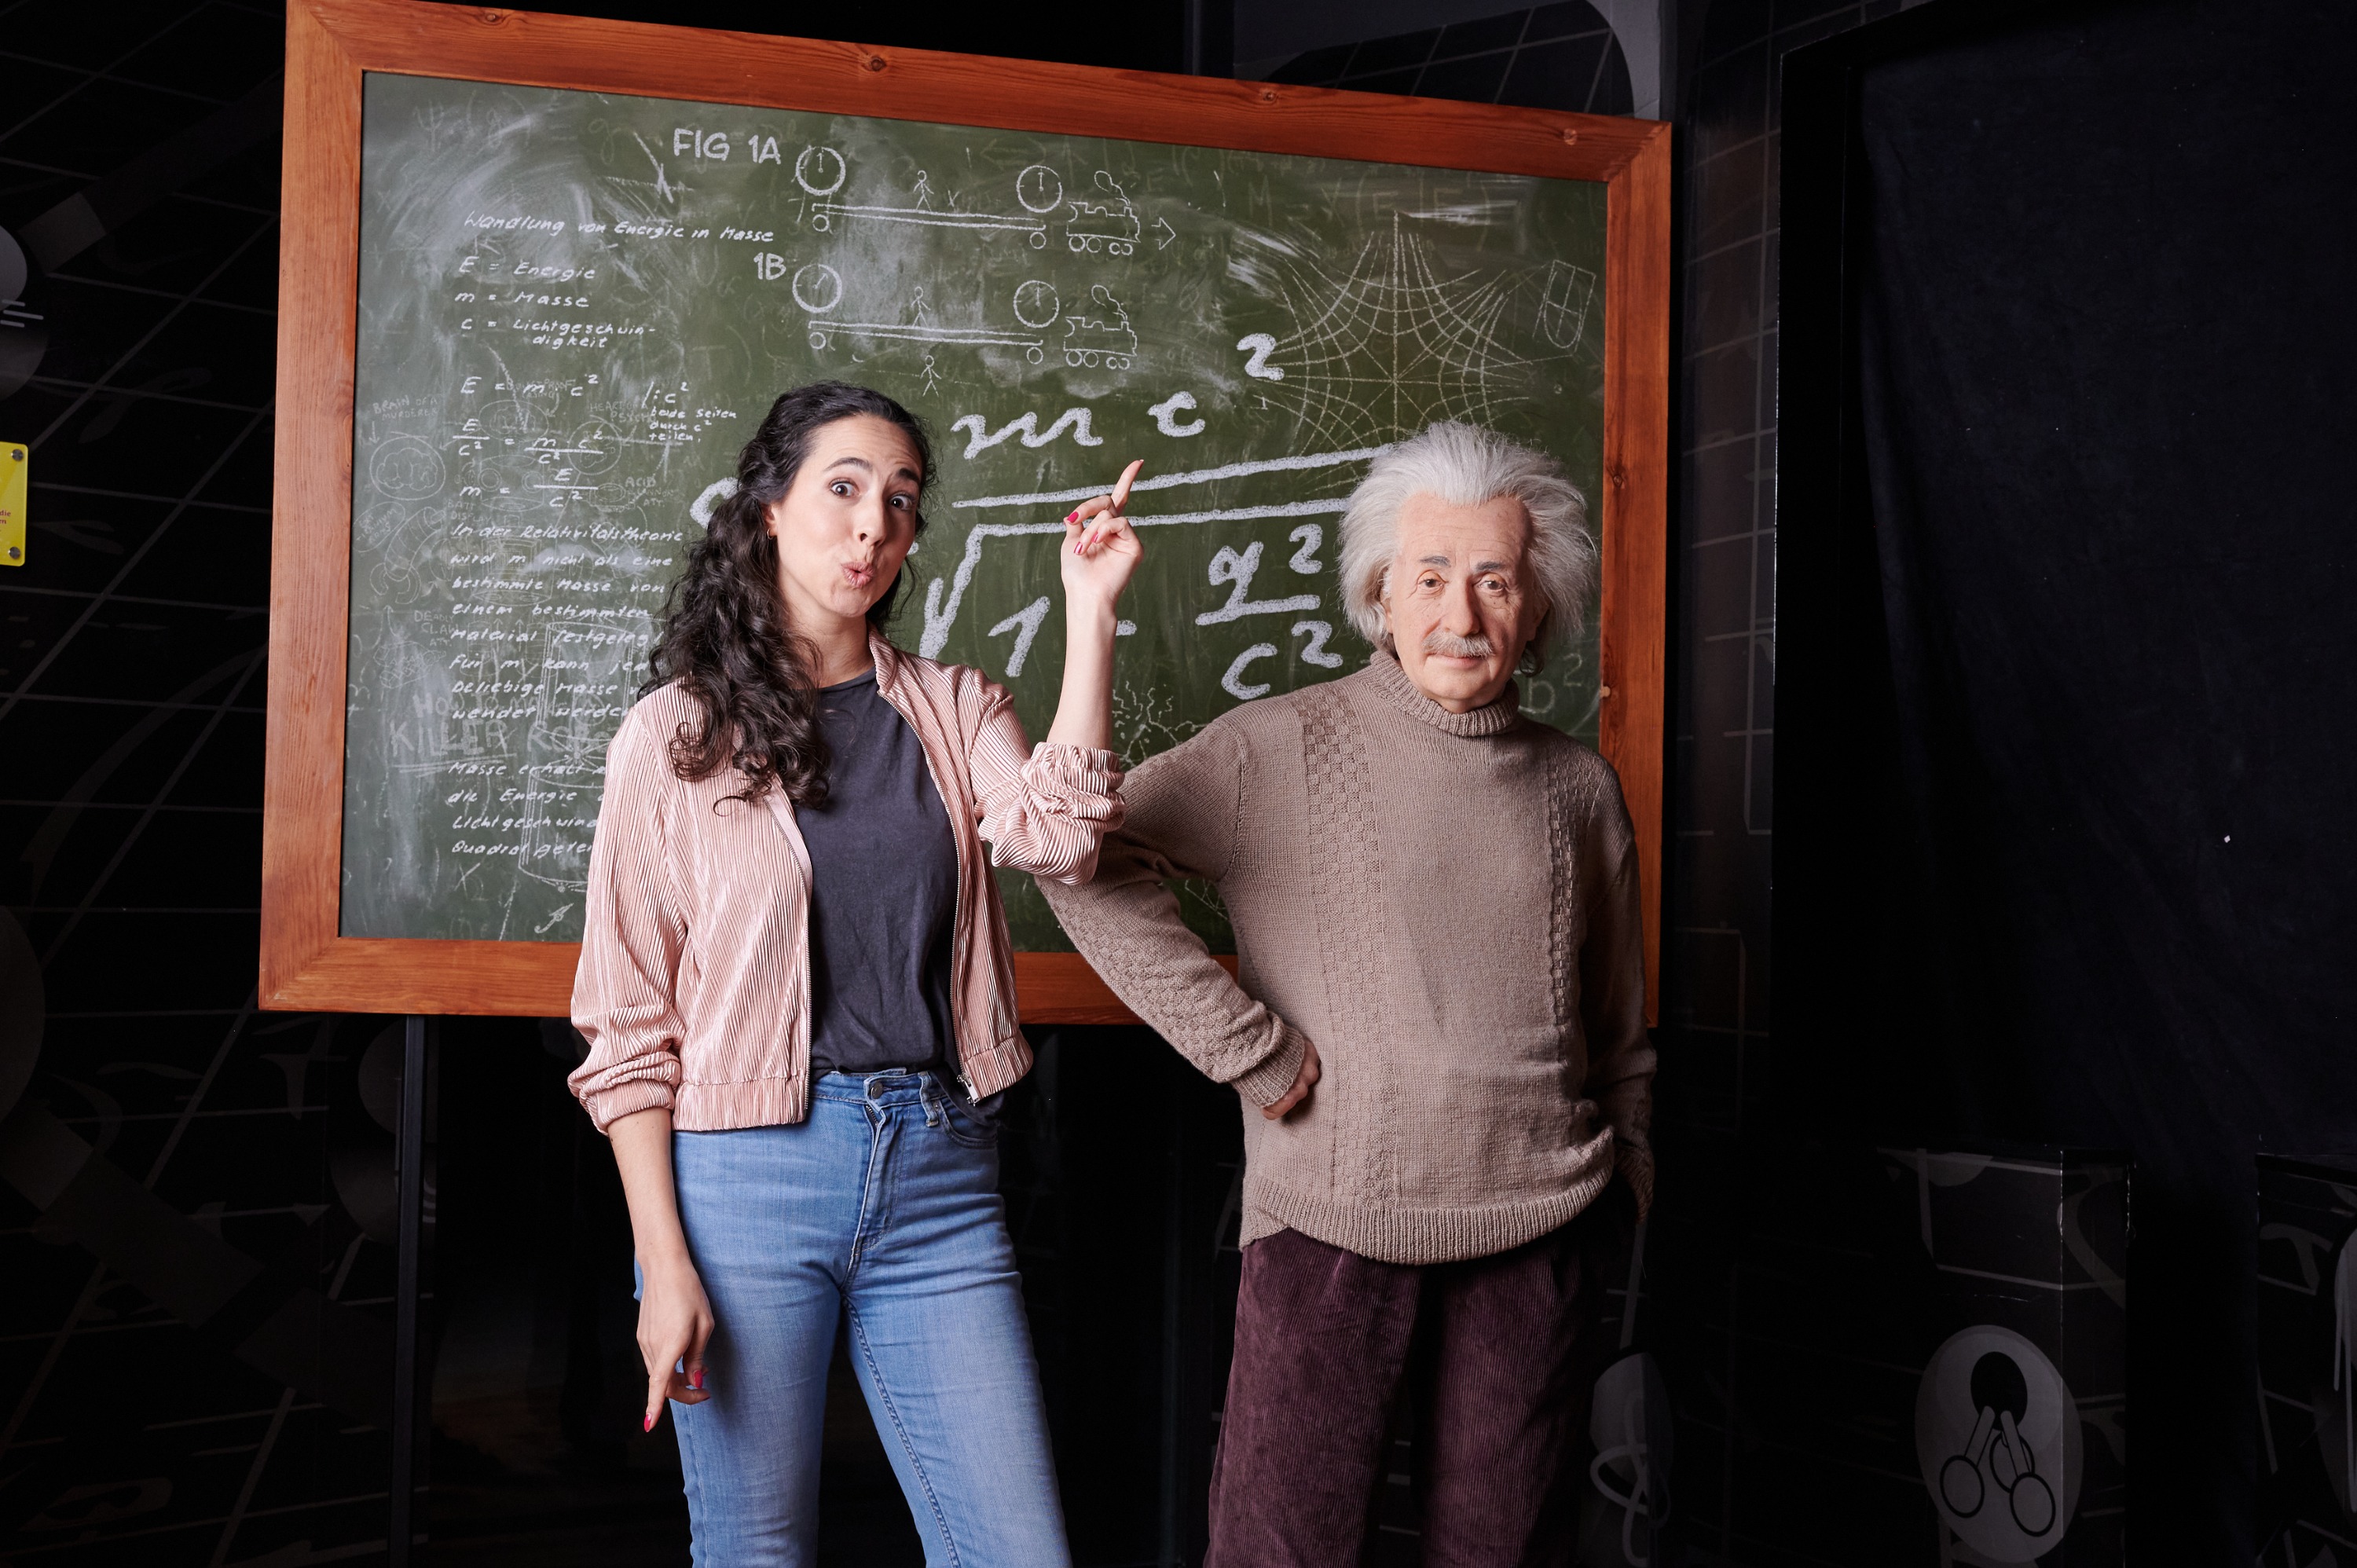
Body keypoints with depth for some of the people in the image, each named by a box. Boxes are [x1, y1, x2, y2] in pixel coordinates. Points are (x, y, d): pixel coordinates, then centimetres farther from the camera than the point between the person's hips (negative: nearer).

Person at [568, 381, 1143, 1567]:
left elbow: (1056, 838, -12)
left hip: (939, 1173, 3)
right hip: (746, 1173, -2)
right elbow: (626, 1025, -1)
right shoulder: (677, 733, 1)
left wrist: (1088, 612, -13)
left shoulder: (954, 711, 10)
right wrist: (664, 1263, -8)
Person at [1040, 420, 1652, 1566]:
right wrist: (1245, 1045, -13)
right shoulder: (1280, 751, -4)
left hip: (1539, 1231, 3)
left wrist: (1621, 1196, 16)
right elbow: (1081, 858, -12)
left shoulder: (1578, 786, 8)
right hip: (1331, 1227, -3)